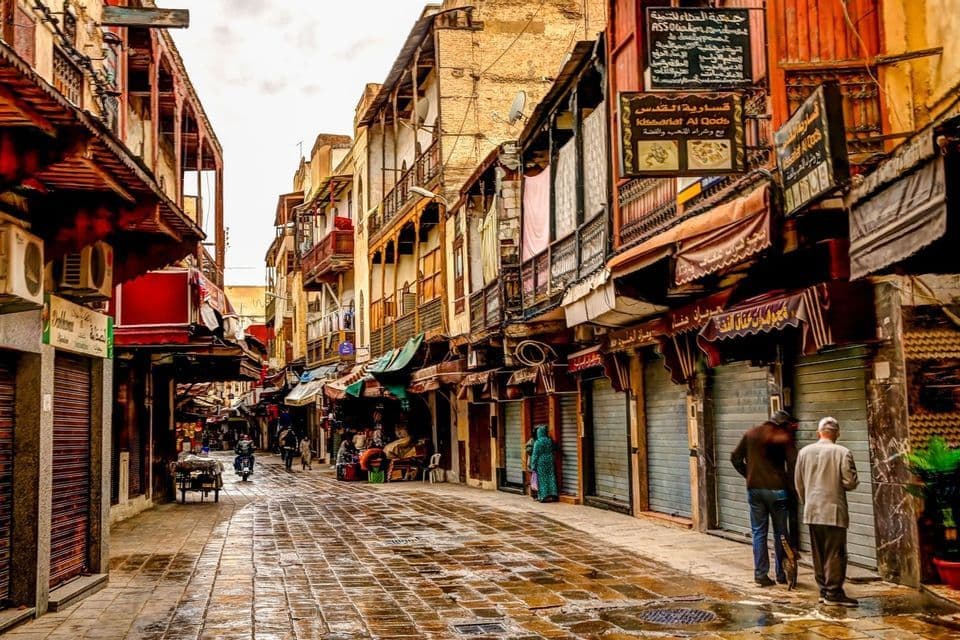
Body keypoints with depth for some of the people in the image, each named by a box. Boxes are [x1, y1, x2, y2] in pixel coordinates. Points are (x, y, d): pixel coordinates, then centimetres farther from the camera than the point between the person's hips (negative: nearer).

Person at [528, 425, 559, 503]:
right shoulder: (550, 441, -1)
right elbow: (555, 448, 17)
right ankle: (552, 495, 7)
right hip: (550, 461, 4)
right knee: (551, 478, 8)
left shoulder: (537, 443, -13)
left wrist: (533, 466, -4)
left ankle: (543, 496, 2)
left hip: (541, 462, -4)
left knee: (542, 479, 3)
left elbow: (535, 455, -10)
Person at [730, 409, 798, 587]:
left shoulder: (750, 434, 8)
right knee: (780, 533, 9)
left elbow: (735, 458, 10)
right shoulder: (784, 437, -5)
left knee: (758, 532, 9)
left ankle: (760, 574, 7)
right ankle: (782, 574, 14)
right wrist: (790, 487, -1)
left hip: (754, 489, 3)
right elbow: (793, 465, -12)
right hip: (777, 490, -3)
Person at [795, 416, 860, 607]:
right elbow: (850, 482, -12)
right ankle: (833, 593, 2)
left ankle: (824, 590, 18)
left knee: (818, 554, 12)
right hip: (834, 511, -5)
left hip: (812, 511, 5)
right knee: (835, 554, 0)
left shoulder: (804, 452, 5)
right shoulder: (843, 453, -9)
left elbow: (799, 484, 10)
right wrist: (854, 483, 11)